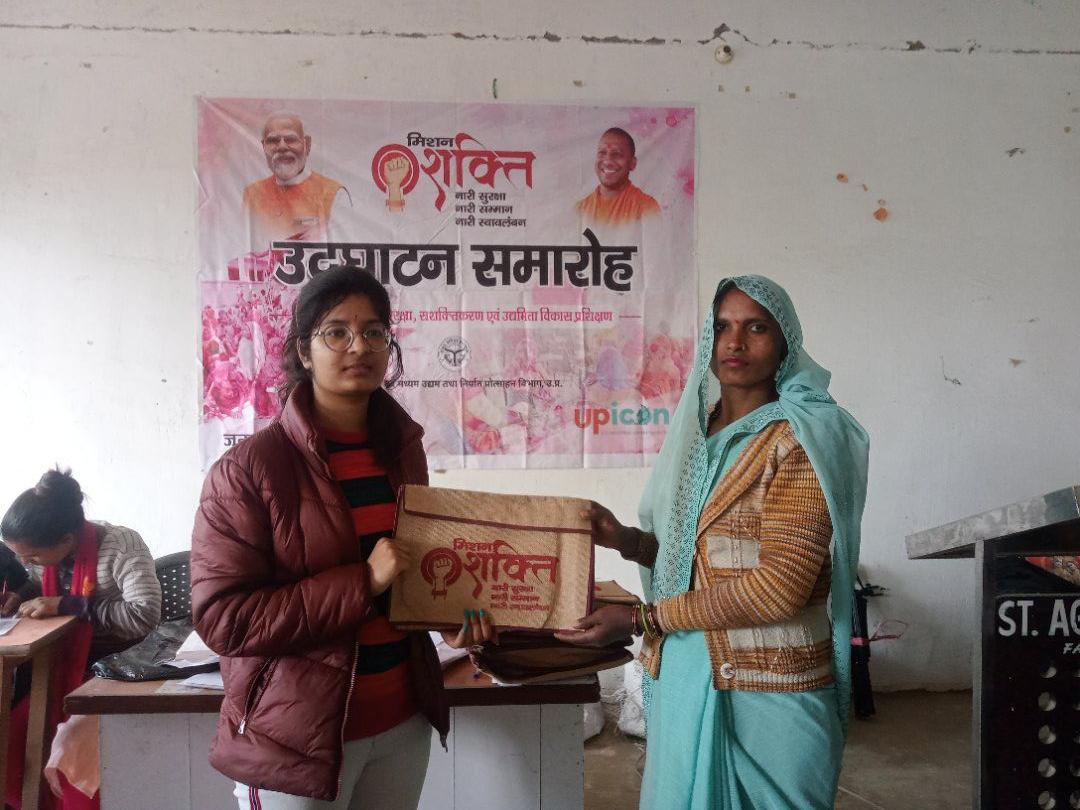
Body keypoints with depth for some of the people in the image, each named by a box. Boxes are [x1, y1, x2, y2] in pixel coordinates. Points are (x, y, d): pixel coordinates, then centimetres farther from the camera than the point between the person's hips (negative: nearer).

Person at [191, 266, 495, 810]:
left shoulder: (403, 448, 2)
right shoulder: (248, 469, -15)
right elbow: (222, 617, -18)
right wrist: (361, 584, -25)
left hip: (403, 721, 5)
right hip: (298, 738, -5)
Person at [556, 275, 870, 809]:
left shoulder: (800, 439, -12)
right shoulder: (696, 432, 8)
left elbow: (782, 583, -20)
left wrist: (643, 619, -19)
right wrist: (628, 541, -4)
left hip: (766, 690, -6)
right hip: (682, 675, 6)